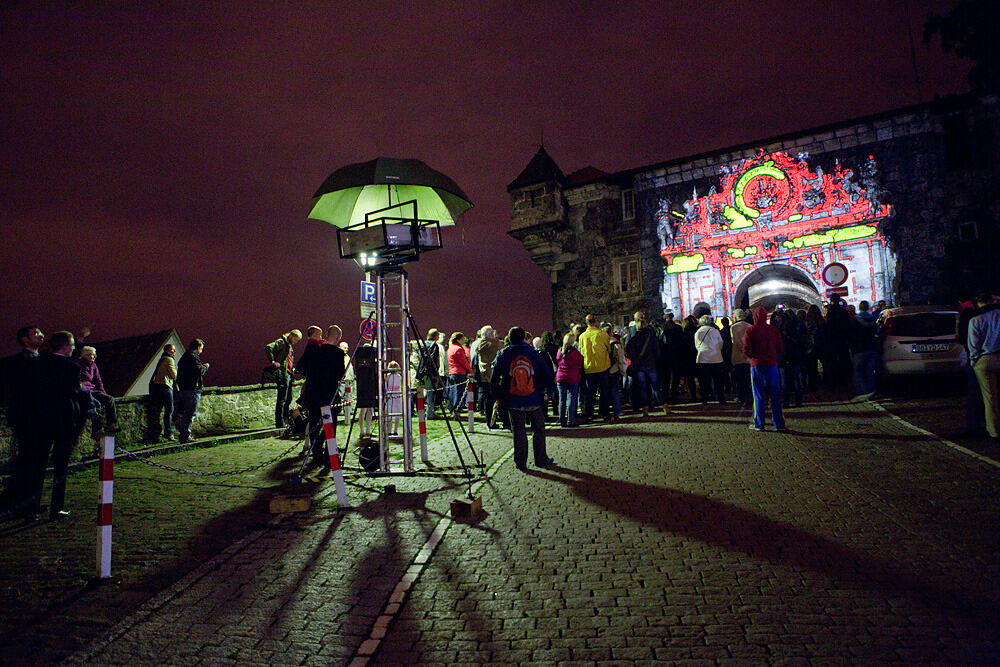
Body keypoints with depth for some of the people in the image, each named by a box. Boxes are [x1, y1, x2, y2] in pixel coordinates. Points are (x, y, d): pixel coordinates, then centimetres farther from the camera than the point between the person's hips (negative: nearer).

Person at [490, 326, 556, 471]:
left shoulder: (503, 354, 0)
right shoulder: (533, 353, 0)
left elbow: (495, 378, 0)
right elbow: (548, 374, 0)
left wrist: (499, 395, 9)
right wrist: (542, 390, 13)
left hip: (513, 400, 0)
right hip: (534, 399, 0)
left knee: (518, 431, 8)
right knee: (538, 429, 12)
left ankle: (520, 462, 10)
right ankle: (541, 460, 17)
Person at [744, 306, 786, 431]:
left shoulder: (750, 331, -7)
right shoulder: (773, 330, 1)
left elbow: (746, 351, -11)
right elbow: (780, 349, 4)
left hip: (757, 365, -2)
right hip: (772, 364, 2)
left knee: (759, 395, 3)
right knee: (775, 395, 8)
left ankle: (758, 424, 5)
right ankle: (779, 424, 11)